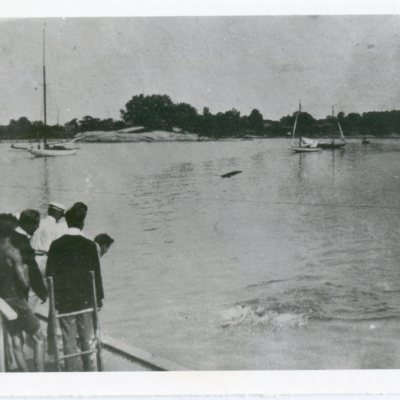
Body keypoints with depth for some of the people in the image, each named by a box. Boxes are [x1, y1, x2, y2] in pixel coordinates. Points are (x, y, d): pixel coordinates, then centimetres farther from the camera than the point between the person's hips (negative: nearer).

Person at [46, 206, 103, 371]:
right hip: (85, 298, -1)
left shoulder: (56, 245, -3)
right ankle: (89, 369, 17)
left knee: (68, 339, 8)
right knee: (88, 338, 11)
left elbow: (49, 273, 0)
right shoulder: (89, 245, -7)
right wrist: (99, 297, 5)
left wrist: (52, 297, 8)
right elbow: (96, 274, -5)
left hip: (63, 299, 1)